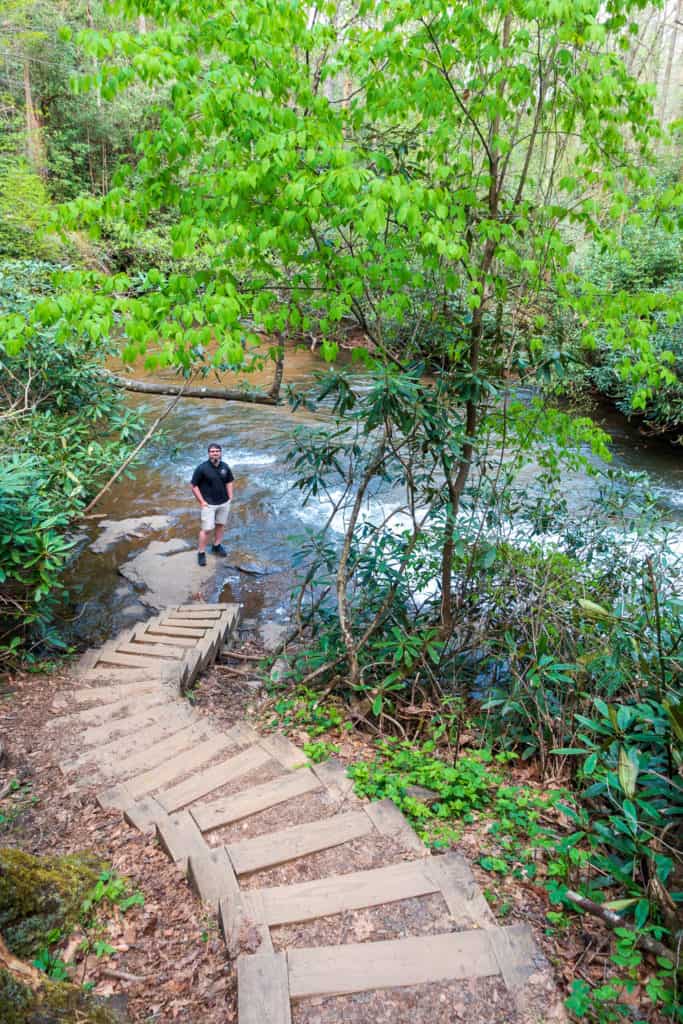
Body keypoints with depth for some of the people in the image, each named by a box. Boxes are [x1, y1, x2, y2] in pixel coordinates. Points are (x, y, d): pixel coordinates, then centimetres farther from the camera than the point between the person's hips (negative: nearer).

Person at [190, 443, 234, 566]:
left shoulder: (225, 467, -1)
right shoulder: (202, 468, -15)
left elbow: (229, 482, 14)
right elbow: (193, 485, -10)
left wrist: (230, 497, 7)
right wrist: (201, 501, -12)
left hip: (224, 503, 5)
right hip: (209, 504, -5)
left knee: (221, 525, 17)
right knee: (207, 529, -6)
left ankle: (216, 546, 37)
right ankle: (201, 553, 7)